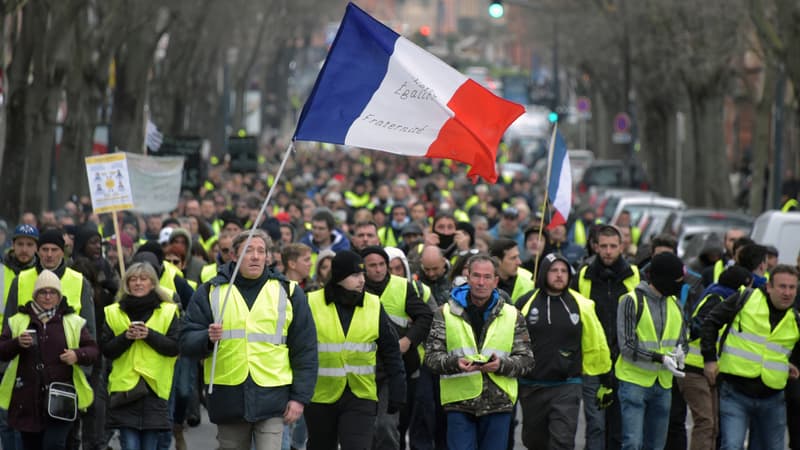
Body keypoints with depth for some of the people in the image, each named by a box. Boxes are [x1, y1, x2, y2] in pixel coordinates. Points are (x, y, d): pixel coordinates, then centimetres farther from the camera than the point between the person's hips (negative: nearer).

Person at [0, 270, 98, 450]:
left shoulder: (74, 322, 6)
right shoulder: (18, 321, 8)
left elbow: (93, 350, 6)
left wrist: (77, 355, -16)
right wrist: (17, 343, -18)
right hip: (28, 399, 2)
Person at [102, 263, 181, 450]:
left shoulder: (168, 312, 5)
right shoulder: (114, 313, 8)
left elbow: (175, 347, -3)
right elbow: (106, 350, 4)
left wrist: (149, 335, -15)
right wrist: (126, 337, -13)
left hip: (154, 387, 0)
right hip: (124, 388, 0)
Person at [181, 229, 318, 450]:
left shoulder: (288, 292, 6)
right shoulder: (211, 292, 6)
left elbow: (306, 350, 6)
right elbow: (187, 341, 2)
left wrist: (300, 397, -1)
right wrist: (207, 338, -20)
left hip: (271, 399, -2)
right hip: (228, 398, 2)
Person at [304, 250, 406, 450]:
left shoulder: (374, 306, 3)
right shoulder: (312, 304, -4)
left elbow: (391, 351, 9)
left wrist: (397, 392, 6)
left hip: (361, 397, 0)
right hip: (320, 396, 0)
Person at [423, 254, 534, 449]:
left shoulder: (512, 316, 8)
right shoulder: (446, 313, 6)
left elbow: (526, 359, 6)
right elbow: (431, 356, 2)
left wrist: (502, 365, -14)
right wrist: (455, 363, -18)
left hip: (498, 404, 1)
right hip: (459, 404, -1)